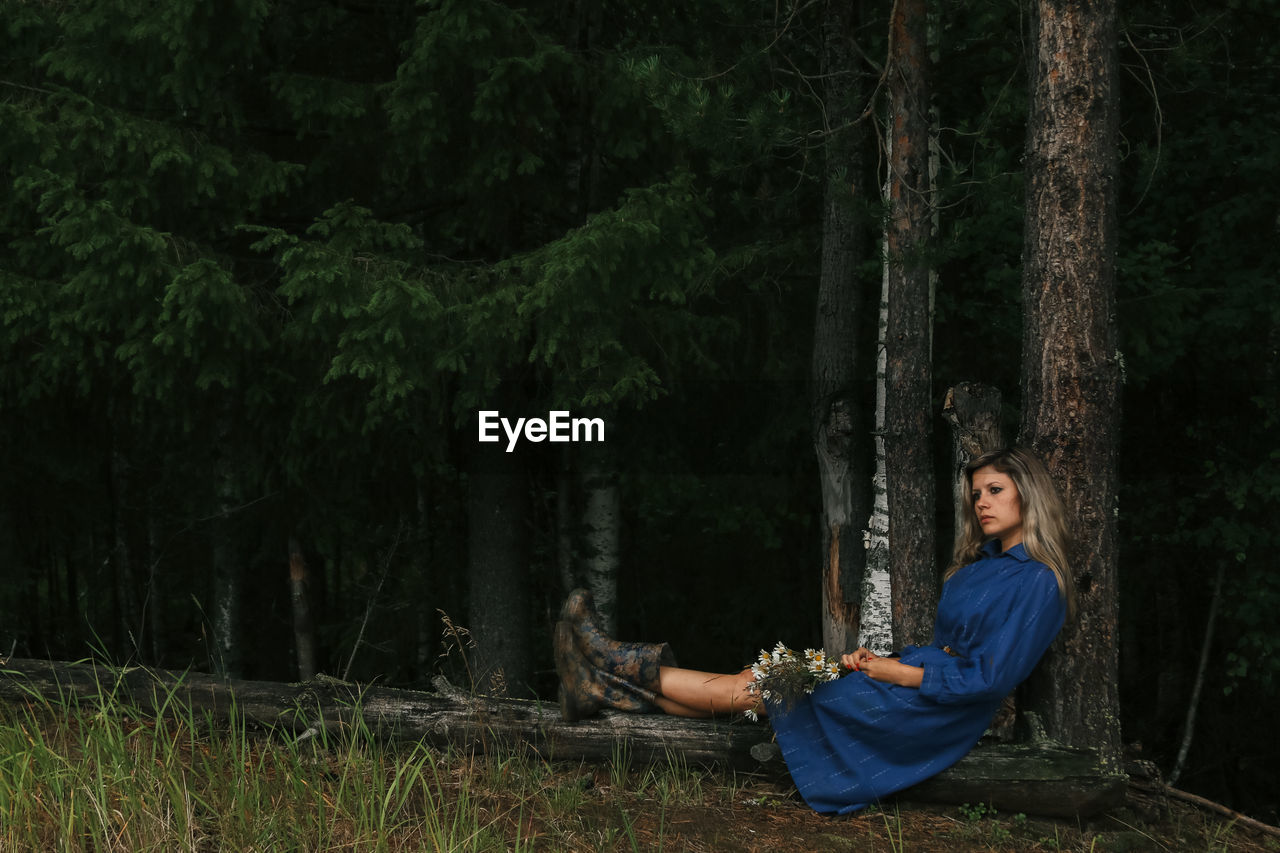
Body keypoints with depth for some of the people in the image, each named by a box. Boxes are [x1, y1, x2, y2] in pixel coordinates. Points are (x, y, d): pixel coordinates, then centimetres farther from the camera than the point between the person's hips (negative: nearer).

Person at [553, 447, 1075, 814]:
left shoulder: (1036, 582, -15)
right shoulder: (985, 563, 14)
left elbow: (989, 678, -20)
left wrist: (895, 672, -13)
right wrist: (880, 660, 1)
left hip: (934, 719, -8)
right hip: (919, 688, 8)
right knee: (759, 681, 0)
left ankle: (631, 673, 7)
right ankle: (608, 690, 2)